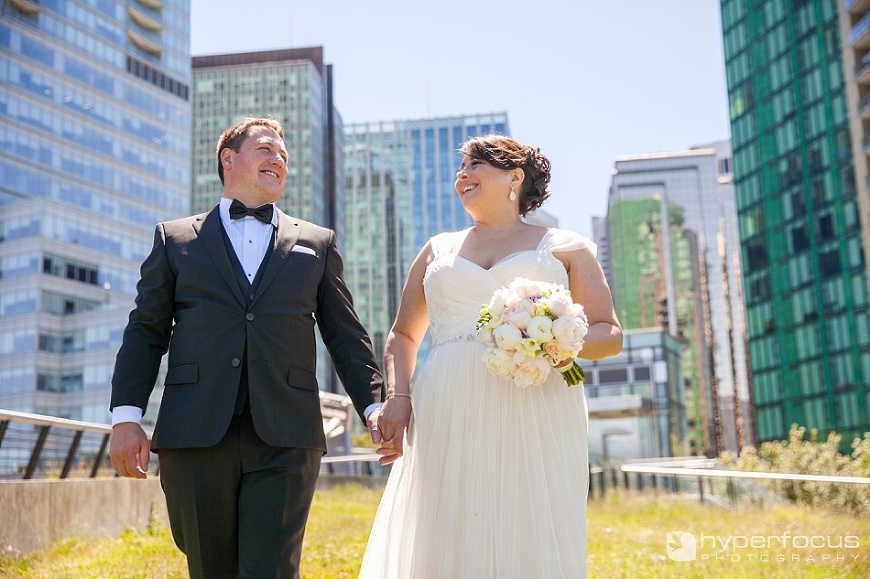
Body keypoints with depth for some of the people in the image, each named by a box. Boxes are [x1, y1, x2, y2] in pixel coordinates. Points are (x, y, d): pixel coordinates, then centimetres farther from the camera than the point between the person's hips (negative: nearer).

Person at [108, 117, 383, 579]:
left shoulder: (317, 243, 16)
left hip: (284, 440, 0)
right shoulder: (175, 238, 15)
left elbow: (346, 336, 13)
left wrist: (374, 406, 3)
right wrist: (127, 415, -2)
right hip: (195, 435, 1)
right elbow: (146, 333, 9)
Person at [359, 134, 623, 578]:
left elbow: (610, 334, 9)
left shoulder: (565, 248, 13)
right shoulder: (438, 250, 21)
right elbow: (403, 334, 24)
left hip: (535, 420, -2)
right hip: (449, 423, 2)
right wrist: (398, 396, 5)